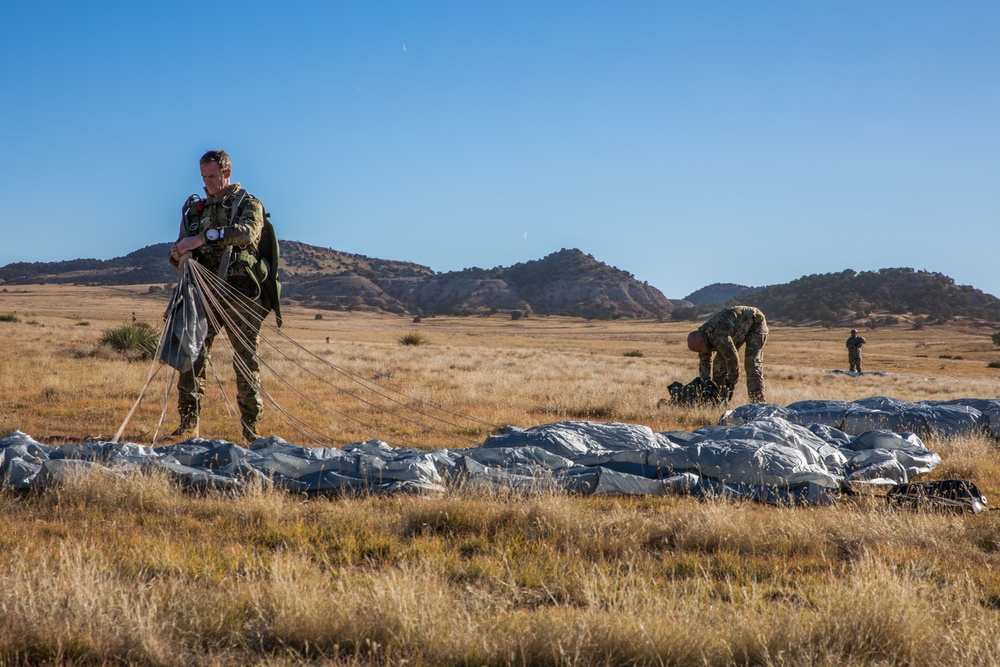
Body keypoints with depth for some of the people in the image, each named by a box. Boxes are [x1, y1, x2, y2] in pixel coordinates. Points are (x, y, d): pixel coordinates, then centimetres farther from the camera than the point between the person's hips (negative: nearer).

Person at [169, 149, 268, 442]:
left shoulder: (248, 204, 4)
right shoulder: (196, 208, 18)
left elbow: (247, 231, -19)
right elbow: (183, 249, 18)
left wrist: (204, 237, -29)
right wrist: (178, 254, -8)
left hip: (239, 292, -4)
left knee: (246, 360, -1)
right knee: (193, 354, -4)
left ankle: (250, 426, 3)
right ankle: (188, 419, 1)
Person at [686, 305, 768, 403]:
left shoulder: (717, 335, -39)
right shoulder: (701, 337, -11)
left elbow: (732, 358, -36)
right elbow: (704, 362, -1)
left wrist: (731, 384, -26)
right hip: (740, 330, 9)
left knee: (752, 364, -20)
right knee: (719, 362, 0)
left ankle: (758, 403, -20)